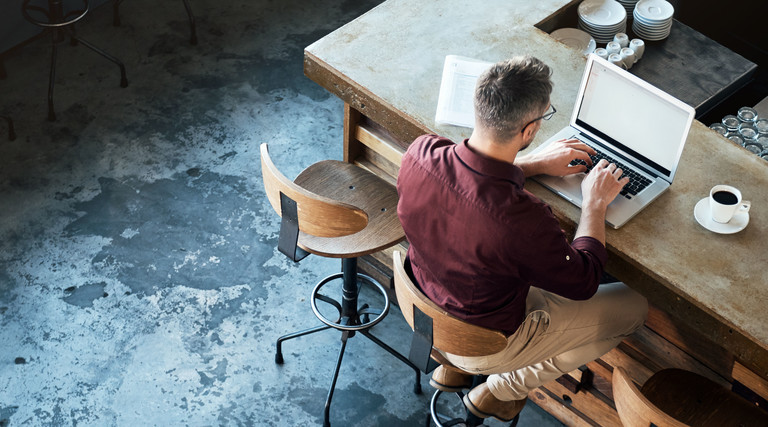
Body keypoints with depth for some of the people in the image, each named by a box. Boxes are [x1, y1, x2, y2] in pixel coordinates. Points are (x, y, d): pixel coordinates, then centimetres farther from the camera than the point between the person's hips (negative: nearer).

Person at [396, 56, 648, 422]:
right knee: (633, 307, 11)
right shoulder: (522, 220, -40)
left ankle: (453, 364, 30)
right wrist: (595, 202, -7)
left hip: (424, 304, 6)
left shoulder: (420, 153, -23)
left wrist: (536, 163, 5)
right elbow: (583, 283, -19)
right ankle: (503, 389, 21)